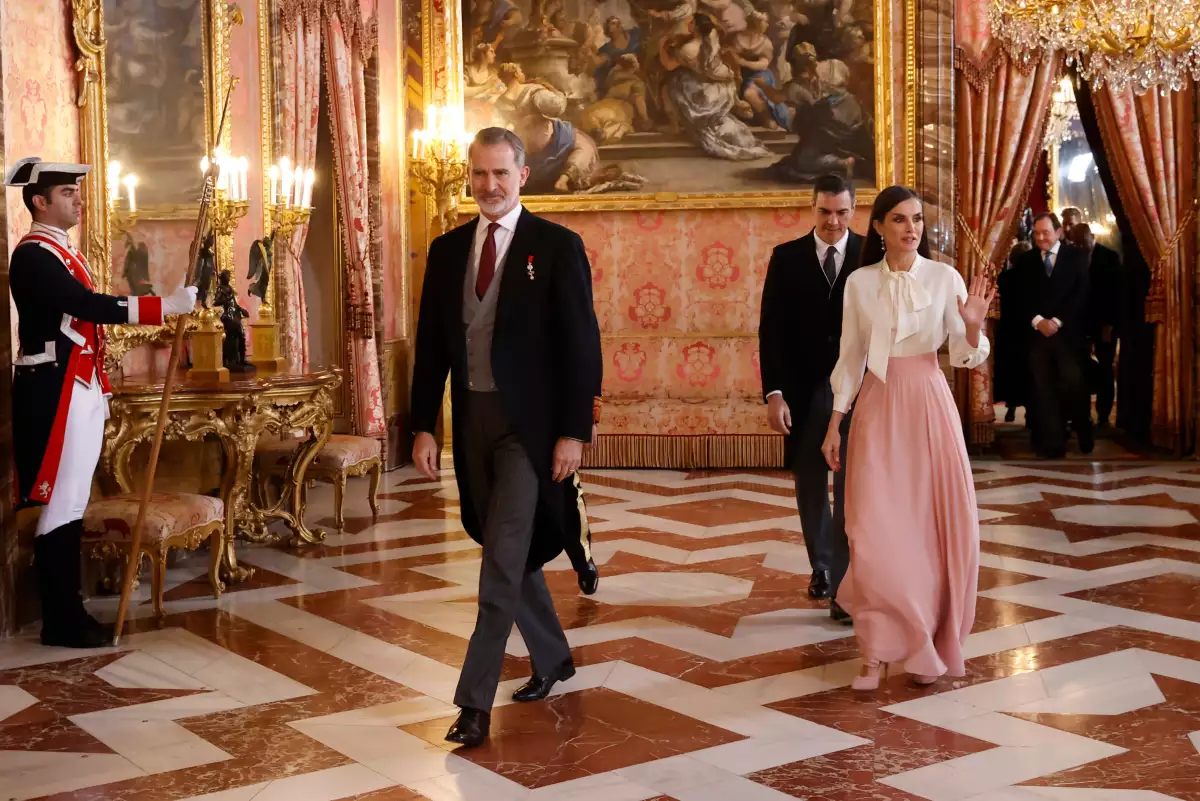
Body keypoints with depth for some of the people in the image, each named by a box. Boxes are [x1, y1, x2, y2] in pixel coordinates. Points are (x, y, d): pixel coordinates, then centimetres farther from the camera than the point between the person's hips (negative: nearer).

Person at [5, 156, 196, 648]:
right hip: (54, 394, -10)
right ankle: (62, 623, 0)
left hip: (79, 392, 10)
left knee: (72, 505, 12)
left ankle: (69, 612, 18)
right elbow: (92, 307, -25)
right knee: (62, 505, -6)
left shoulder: (63, 253, 19)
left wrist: (97, 388, 20)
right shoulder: (34, 255, -13)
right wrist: (167, 306, -28)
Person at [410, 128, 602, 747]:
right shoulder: (447, 249, 9)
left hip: (528, 423, -5)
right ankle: (552, 657, 36)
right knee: (510, 554, 16)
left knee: (502, 559, -9)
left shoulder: (557, 247, -5)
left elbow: (582, 346, -7)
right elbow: (431, 344, 10)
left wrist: (574, 431, -12)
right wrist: (424, 427, 4)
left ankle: (474, 701, -3)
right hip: (473, 422, 5)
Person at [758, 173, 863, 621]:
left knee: (851, 489, -4)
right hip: (803, 392, 2)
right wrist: (773, 392, -9)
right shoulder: (786, 258, 2)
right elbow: (771, 330, -1)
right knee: (811, 487, 14)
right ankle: (822, 565, 33)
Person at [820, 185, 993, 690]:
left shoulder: (945, 277, -2)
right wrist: (834, 425, 5)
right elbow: (850, 358, 7)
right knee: (875, 530, -5)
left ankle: (928, 644, 19)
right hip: (877, 408, 1)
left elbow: (964, 358, -3)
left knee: (934, 525, 3)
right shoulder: (859, 283, 3)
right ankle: (880, 648, 7)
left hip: (929, 406, 0)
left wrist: (973, 326, -24)